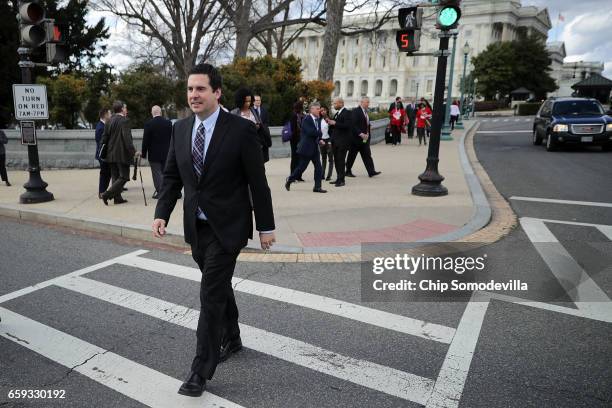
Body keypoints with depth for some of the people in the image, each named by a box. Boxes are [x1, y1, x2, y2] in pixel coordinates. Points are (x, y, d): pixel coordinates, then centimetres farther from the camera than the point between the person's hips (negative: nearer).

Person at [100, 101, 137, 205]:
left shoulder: (109, 121, 10)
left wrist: (105, 152, 20)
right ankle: (107, 194, -12)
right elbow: (127, 138, -20)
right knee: (124, 177, -1)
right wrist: (133, 152, -19)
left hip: (111, 154, 8)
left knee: (115, 177, 14)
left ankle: (117, 198, 17)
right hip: (122, 154, -8)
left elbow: (104, 138, 12)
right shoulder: (124, 121, -12)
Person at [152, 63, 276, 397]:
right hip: (196, 226, 6)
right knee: (218, 286, 20)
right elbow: (171, 176, 8)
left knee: (211, 295, -4)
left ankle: (201, 370, 11)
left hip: (227, 226, -6)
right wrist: (162, 214, -5)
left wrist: (266, 226, -8)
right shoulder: (180, 129, 4)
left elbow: (257, 181, -10)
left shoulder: (241, 129, -13)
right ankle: (231, 338, 43)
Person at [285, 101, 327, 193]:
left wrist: (319, 140, -5)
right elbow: (310, 132, -25)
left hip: (315, 147, 7)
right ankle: (289, 180, 22)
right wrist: (320, 133, -10)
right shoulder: (306, 119, -13)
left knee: (318, 167, 2)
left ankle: (317, 187, 8)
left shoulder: (318, 119, 11)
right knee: (302, 167, 1)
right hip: (306, 147, -7)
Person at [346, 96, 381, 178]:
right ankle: (348, 171, 17)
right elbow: (354, 125, -20)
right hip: (356, 138, -7)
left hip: (365, 138, 7)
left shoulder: (365, 111, 13)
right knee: (352, 156, 5)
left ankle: (371, 171, -1)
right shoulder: (356, 111, -12)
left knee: (367, 155, 1)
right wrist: (360, 134, -25)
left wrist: (367, 134, 5)